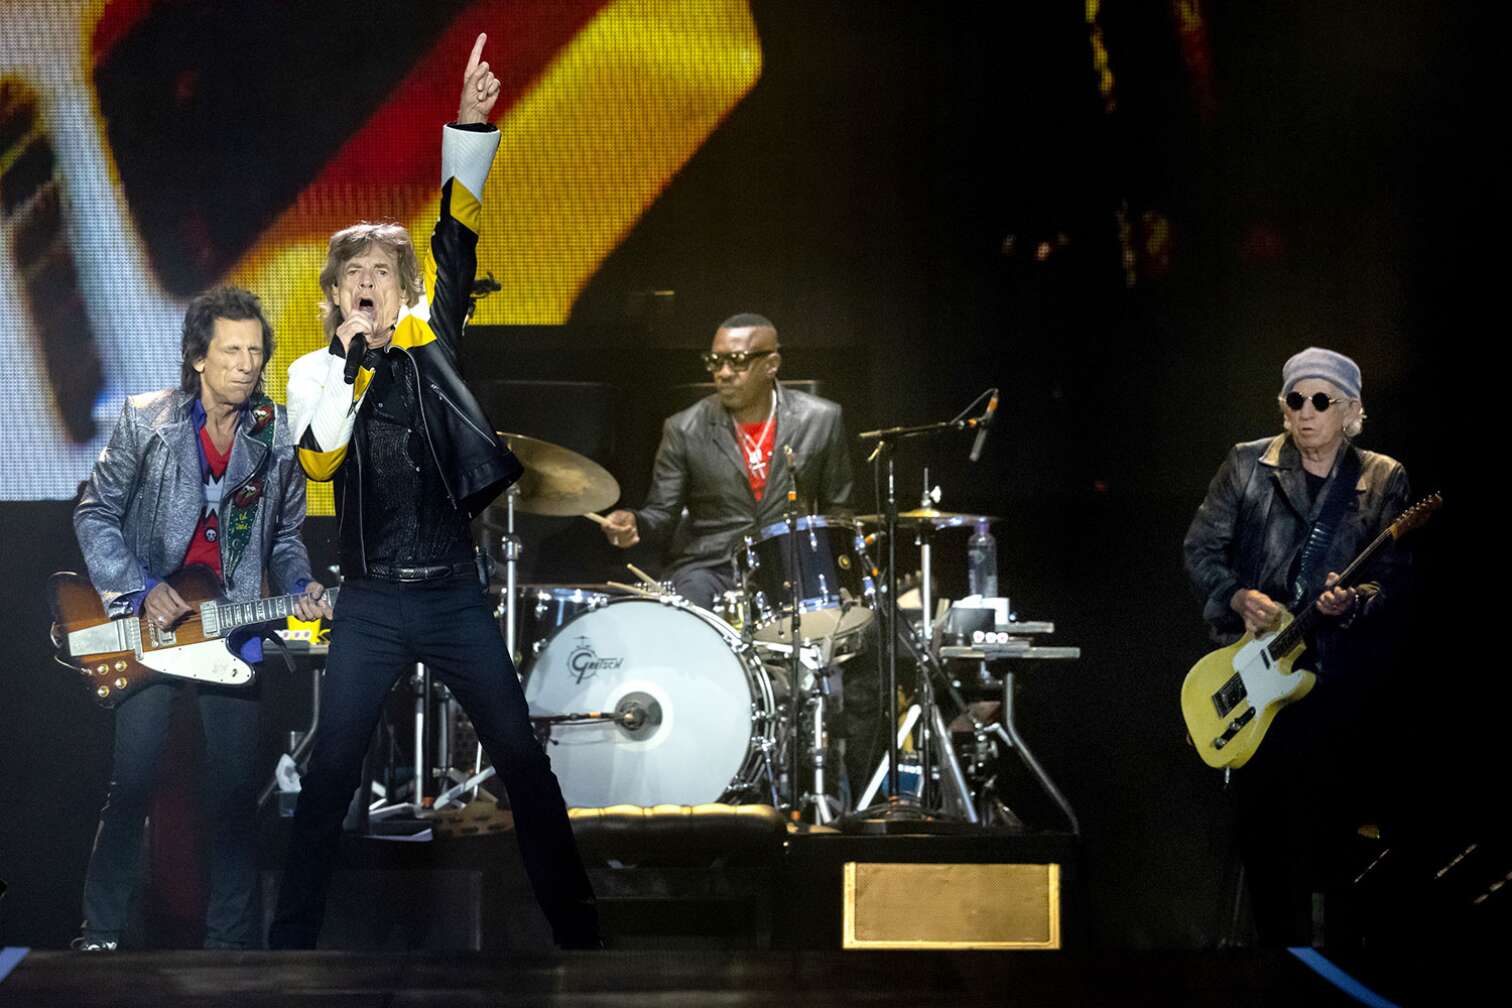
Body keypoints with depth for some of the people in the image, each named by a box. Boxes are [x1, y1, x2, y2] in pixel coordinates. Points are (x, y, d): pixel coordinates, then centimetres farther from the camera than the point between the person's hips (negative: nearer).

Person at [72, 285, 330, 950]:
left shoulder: (277, 437, 2)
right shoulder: (145, 422, -6)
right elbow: (95, 515, -3)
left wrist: (300, 587, -6)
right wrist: (142, 589, -15)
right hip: (149, 621, -3)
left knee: (236, 792, 3)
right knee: (133, 787, -3)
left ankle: (231, 940, 14)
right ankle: (99, 936, 10)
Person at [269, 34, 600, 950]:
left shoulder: (431, 338, 7)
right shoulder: (317, 372, 5)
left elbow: (457, 239, -4)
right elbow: (319, 460, -12)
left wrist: (472, 125, -14)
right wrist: (348, 351, -15)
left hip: (455, 593, 1)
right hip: (372, 603, -1)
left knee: (524, 760, 1)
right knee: (331, 773, 0)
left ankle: (577, 928, 8)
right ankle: (293, 939, 9)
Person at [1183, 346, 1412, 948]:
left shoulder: (1383, 480, 5)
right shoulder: (1247, 465, 5)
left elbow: (1392, 575, 0)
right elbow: (1200, 549, 7)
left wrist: (1354, 601, -20)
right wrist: (1239, 598, -9)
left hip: (1338, 677, -1)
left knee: (1330, 826, -2)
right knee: (1259, 823, 1)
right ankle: (1282, 943, 15)